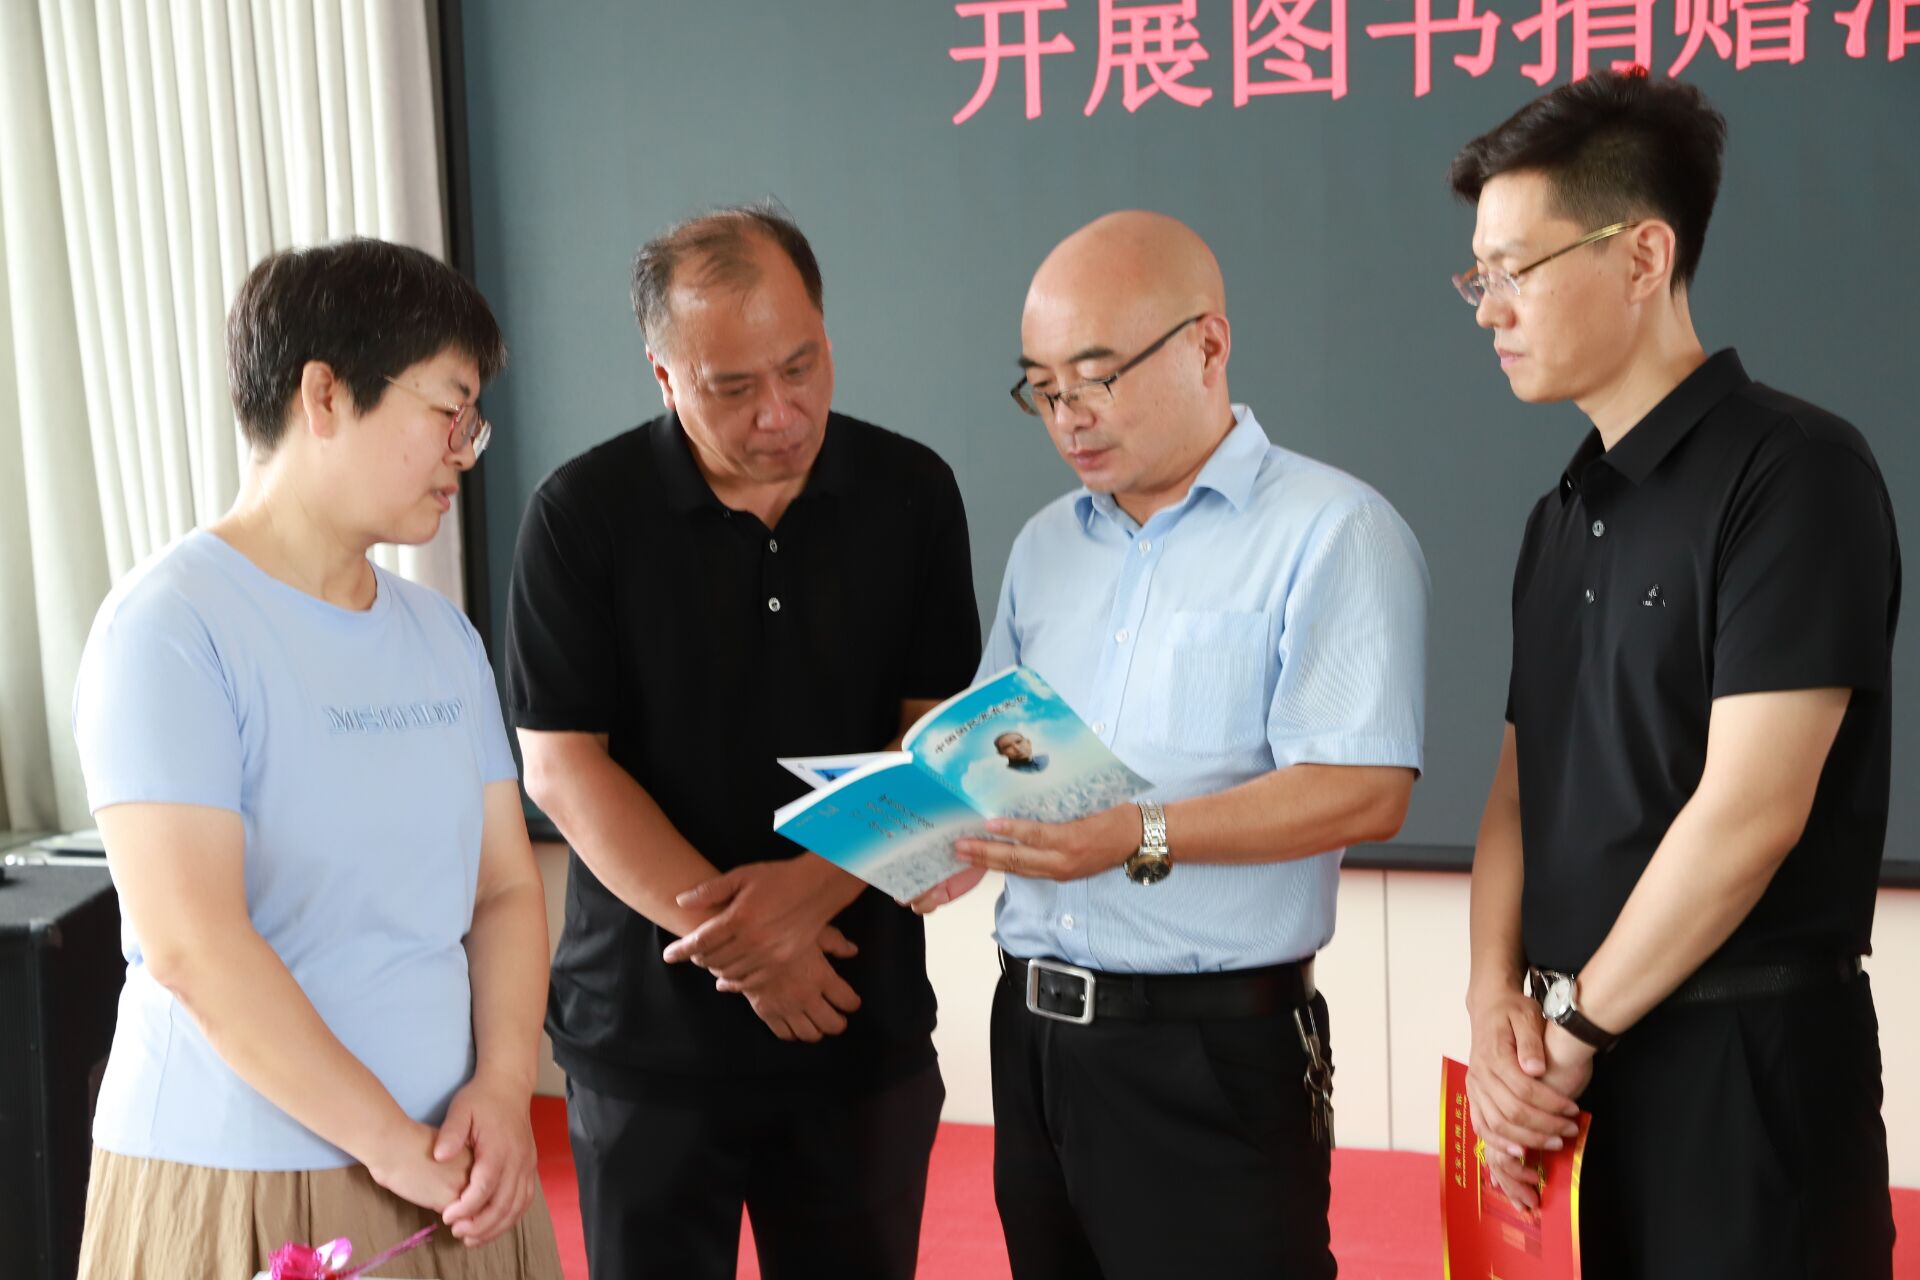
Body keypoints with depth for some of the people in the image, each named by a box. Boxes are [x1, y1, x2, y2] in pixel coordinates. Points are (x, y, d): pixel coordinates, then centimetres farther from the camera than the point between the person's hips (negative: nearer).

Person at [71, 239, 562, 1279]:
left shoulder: (442, 637, 8)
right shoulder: (171, 627, -13)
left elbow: (506, 888, 7)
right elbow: (191, 945, -19)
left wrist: (503, 1089, -8)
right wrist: (390, 1143, -15)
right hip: (235, 1190, -6)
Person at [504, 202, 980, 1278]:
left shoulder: (911, 494, -1)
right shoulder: (584, 514, -7)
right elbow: (562, 767, -8)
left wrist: (811, 887, -18)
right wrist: (731, 937, -15)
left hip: (864, 1020, 2)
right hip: (651, 1027, -1)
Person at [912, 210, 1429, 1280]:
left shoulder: (1334, 532, -8)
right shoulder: (1046, 546, 15)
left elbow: (1366, 791, -17)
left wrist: (1140, 838, -24)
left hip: (1216, 1052, -6)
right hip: (1033, 1032, 6)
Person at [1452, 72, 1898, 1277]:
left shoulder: (1791, 469, -12)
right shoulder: (1566, 513, 11)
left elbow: (1750, 811, -18)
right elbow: (1522, 782, 10)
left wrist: (1575, 1019, -10)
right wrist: (1500, 999, -5)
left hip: (1747, 1056, -7)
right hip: (1579, 1060, 7)